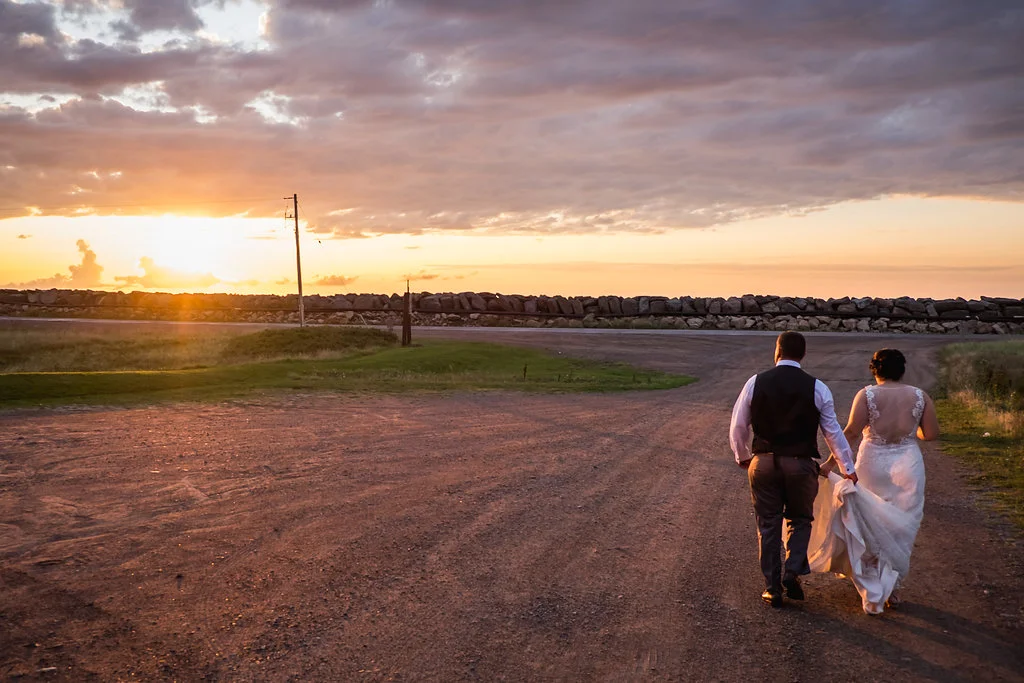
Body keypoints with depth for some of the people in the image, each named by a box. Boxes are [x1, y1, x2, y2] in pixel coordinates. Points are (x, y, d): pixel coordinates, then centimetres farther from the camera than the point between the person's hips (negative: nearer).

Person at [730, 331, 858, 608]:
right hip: (801, 464, 0)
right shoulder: (817, 388, -4)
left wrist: (743, 457, 20)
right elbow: (833, 431, 3)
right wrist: (848, 468, 14)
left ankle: (772, 588, 16)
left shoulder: (755, 383, -3)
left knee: (768, 525, 11)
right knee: (800, 520, 20)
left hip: (764, 463, 0)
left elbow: (738, 427, 3)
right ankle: (792, 574, 5)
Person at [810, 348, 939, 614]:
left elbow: (851, 432, -16)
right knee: (901, 528, 15)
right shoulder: (920, 396, -1)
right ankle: (890, 588, 22)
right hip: (908, 466, 2)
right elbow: (931, 433, -1)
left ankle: (872, 594, 14)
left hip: (873, 465, -2)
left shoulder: (866, 395, -9)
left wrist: (830, 463, -12)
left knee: (870, 527, 11)